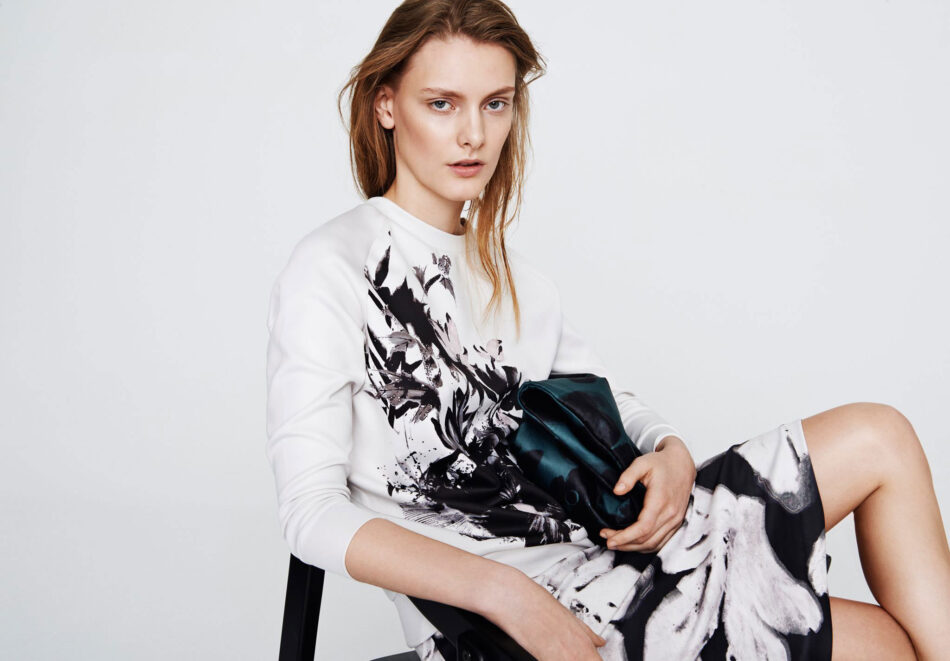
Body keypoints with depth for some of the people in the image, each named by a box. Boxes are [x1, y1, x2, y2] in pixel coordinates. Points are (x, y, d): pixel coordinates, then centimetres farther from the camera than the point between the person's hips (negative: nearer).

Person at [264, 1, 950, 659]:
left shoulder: (514, 277, 16)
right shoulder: (331, 269, -7)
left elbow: (617, 406, 18)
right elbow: (313, 513, -14)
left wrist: (672, 455, -8)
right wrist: (508, 596, -24)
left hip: (587, 545, 7)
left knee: (874, 434, -5)